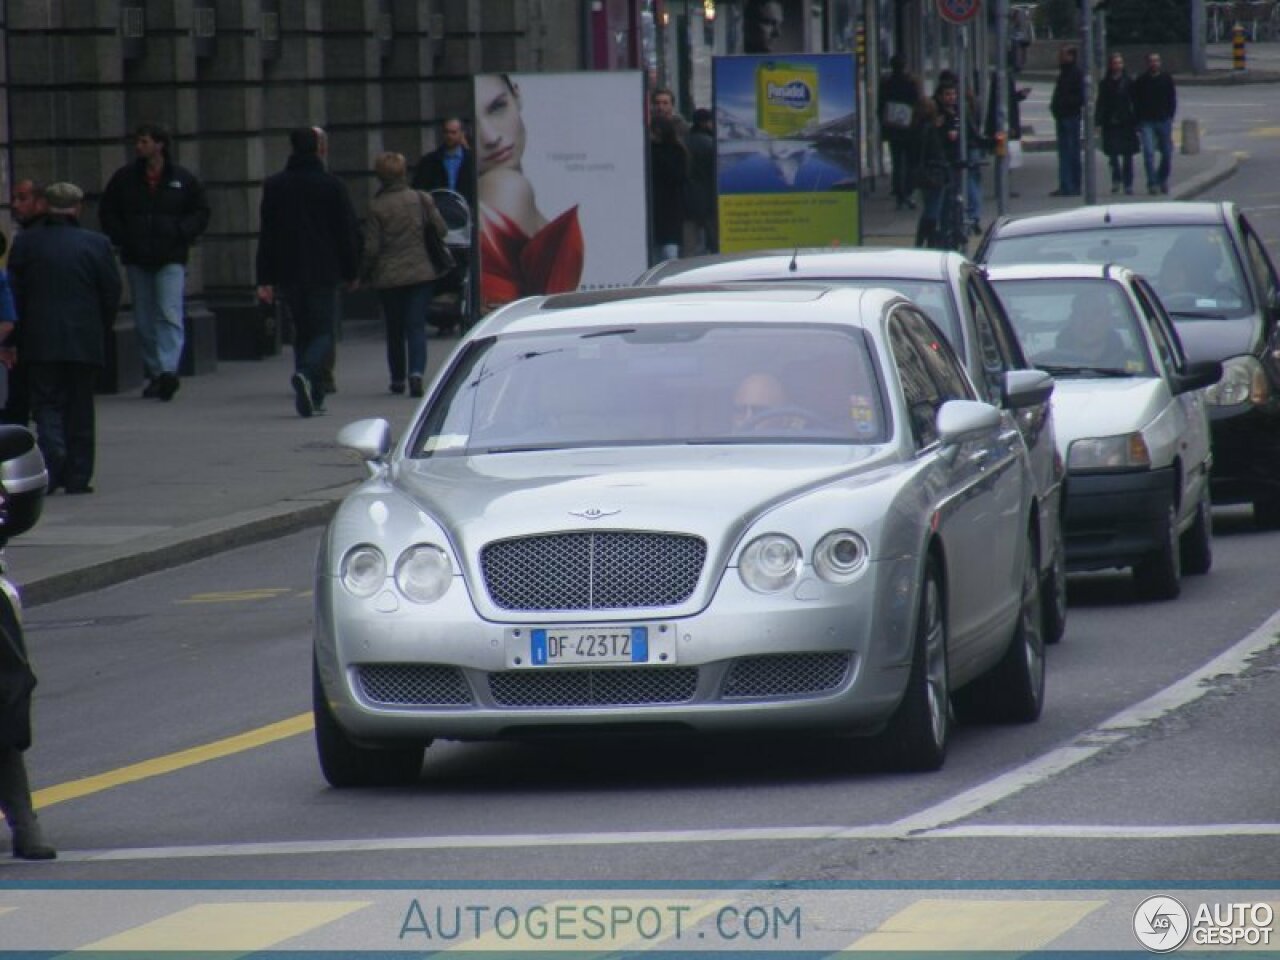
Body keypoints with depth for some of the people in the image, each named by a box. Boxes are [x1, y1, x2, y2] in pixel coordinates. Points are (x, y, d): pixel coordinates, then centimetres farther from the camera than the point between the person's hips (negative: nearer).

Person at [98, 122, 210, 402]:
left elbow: (201, 212, 8)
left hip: (171, 258, -3)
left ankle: (168, 369, -25)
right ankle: (154, 373, 13)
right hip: (137, 259, 3)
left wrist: (180, 233, -8)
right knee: (145, 321, 6)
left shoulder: (182, 179, 2)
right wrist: (121, 238, -1)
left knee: (169, 314, -17)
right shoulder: (124, 178, 6)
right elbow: (107, 212, 13)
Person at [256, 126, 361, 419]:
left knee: (302, 332, 15)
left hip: (287, 274, 3)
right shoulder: (332, 186, -5)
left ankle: (314, 397, 10)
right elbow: (349, 232, -3)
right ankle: (306, 374, -27)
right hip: (324, 274, -3)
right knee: (323, 332, 2)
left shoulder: (274, 186, 4)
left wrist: (265, 280, 5)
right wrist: (351, 272, 8)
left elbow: (266, 234, 4)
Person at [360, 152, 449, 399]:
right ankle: (417, 371, -21)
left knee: (394, 330, 13)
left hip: (388, 277, -1)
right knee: (417, 326, 0)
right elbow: (441, 230, 2)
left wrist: (364, 274, 8)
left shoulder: (376, 207, -8)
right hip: (420, 273, 1)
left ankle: (397, 379, 20)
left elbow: (371, 248, -7)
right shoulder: (421, 200, -4)